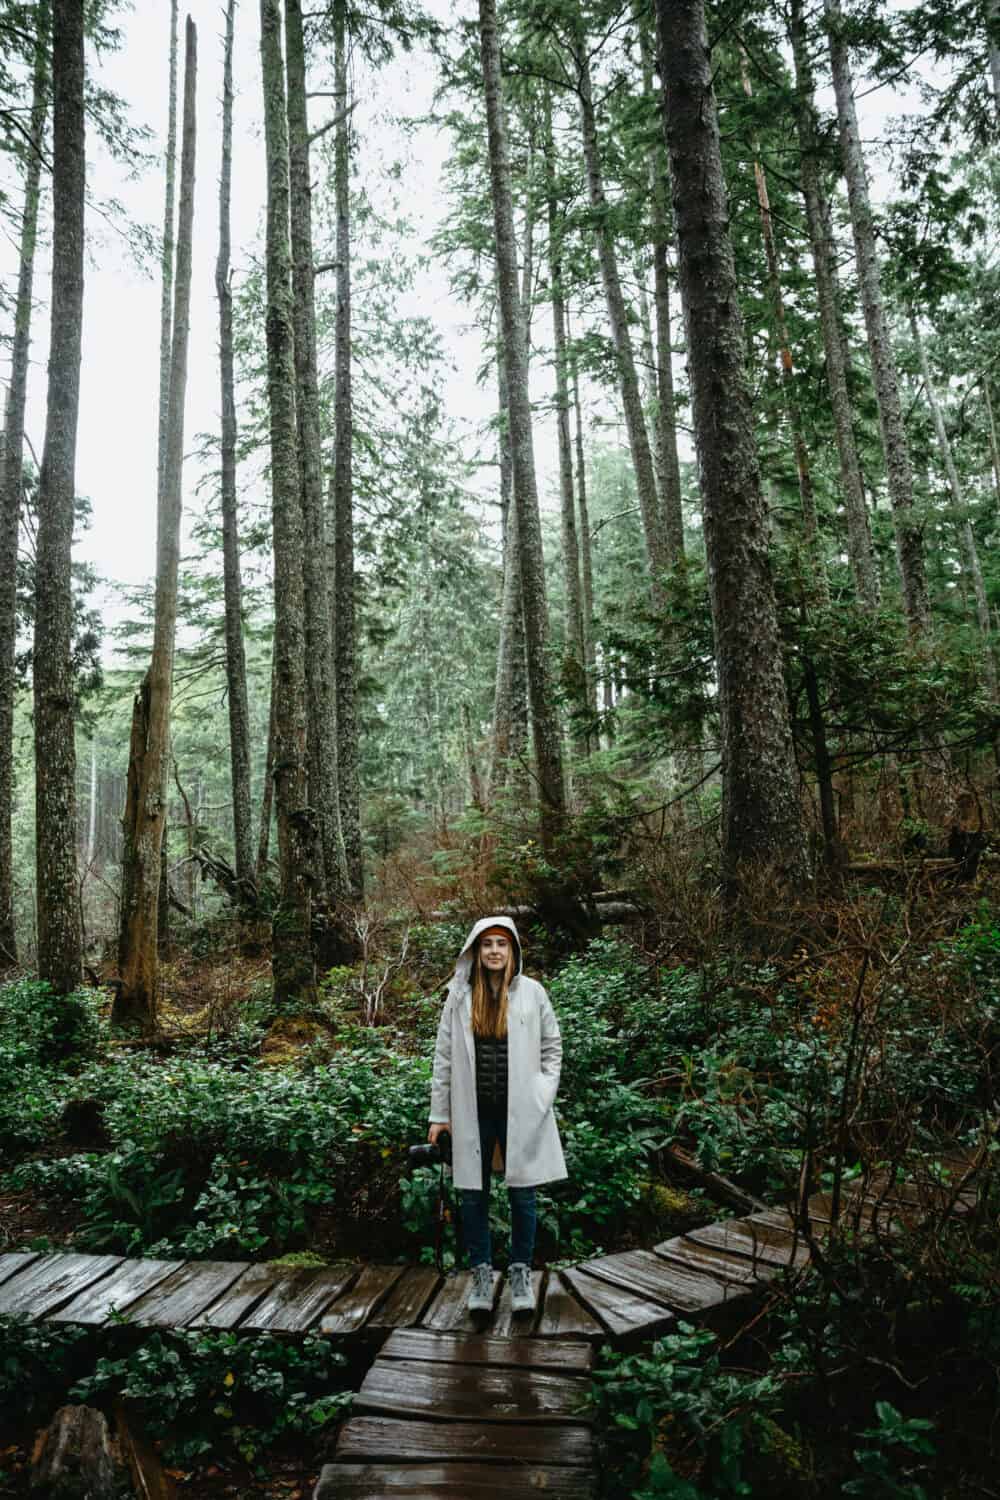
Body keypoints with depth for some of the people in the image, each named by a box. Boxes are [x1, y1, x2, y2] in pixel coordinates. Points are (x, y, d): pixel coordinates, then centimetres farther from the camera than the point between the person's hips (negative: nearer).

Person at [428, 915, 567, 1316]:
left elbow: (552, 1048, 7)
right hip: (473, 1112, 1)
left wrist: (542, 1096, -1)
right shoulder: (460, 995, 0)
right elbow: (444, 1056, 2)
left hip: (520, 1112, -1)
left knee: (522, 1193, 7)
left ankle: (521, 1272, 24)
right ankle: (481, 1272, 25)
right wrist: (439, 1113, 1)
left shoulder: (532, 992, -1)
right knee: (474, 1194, 9)